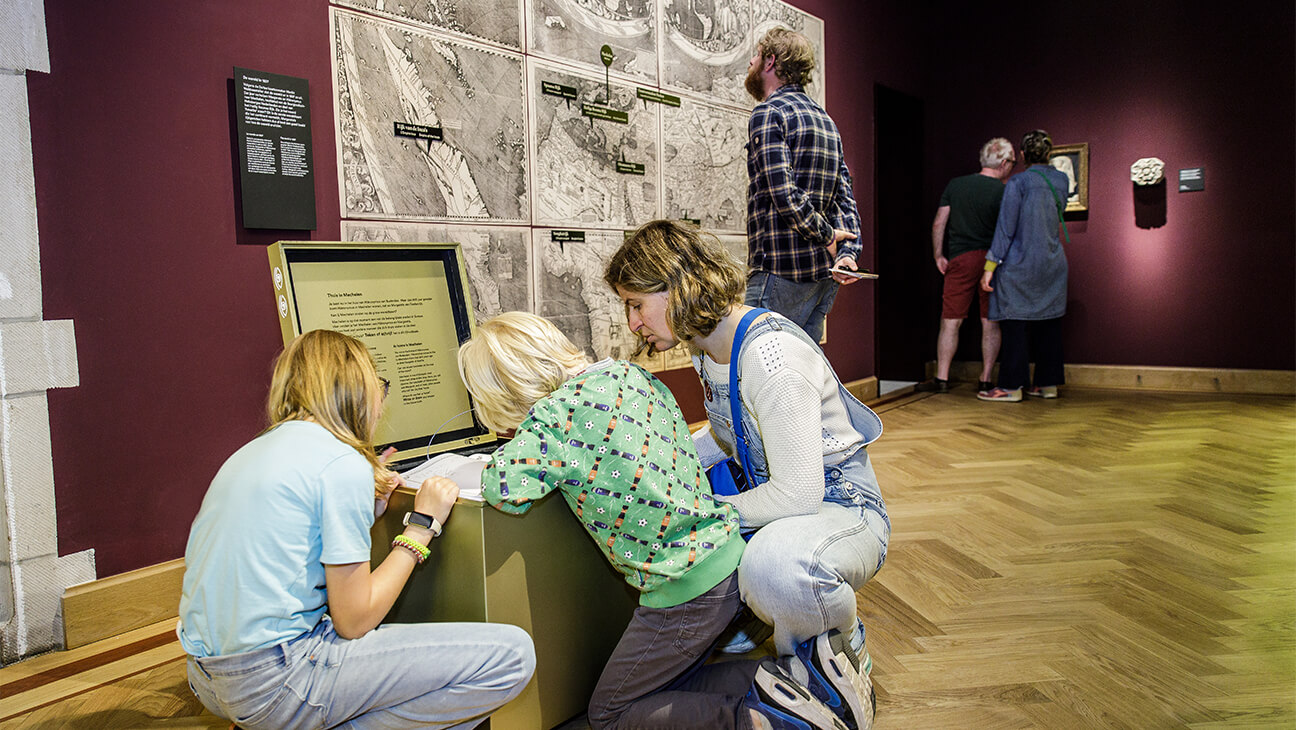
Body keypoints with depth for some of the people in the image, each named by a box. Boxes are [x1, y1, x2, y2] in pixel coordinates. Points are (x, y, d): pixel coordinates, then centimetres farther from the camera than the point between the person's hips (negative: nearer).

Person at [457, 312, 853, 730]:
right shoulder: (628, 372, 7)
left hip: (686, 592, -9)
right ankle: (763, 682, 8)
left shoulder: (556, 416, -18)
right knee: (660, 688, 25)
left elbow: (503, 488, -27)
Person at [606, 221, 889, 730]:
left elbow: (797, 493, -29)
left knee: (774, 564, -42)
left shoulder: (770, 354, -27)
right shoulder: (708, 346, 3)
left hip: (841, 510, -10)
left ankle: (840, 659, -7)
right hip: (772, 504, 10)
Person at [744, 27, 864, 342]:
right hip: (825, 273, 9)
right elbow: (845, 196, 12)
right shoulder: (825, 119, 21)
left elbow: (785, 194, -19)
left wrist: (826, 235, -8)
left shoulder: (768, 112, -6)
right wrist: (847, 251, 1)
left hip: (783, 269, -9)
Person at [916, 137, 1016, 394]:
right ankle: (986, 380, 10)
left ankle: (941, 379, 3)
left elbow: (939, 223, 4)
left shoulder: (955, 184, 5)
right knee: (990, 324, 6)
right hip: (991, 260, -1)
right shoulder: (1003, 192, -5)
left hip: (961, 258, 1)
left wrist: (938, 256, 11)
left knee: (950, 321, 3)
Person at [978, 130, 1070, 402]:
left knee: (1015, 323, -3)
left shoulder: (1018, 183, -10)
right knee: (1048, 323, 10)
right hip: (1053, 264, 6)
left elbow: (1005, 228, -13)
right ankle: (1048, 383, 15)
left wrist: (990, 267, -12)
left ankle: (1011, 386, -2)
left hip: (1020, 264, -6)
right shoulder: (1061, 180, 7)